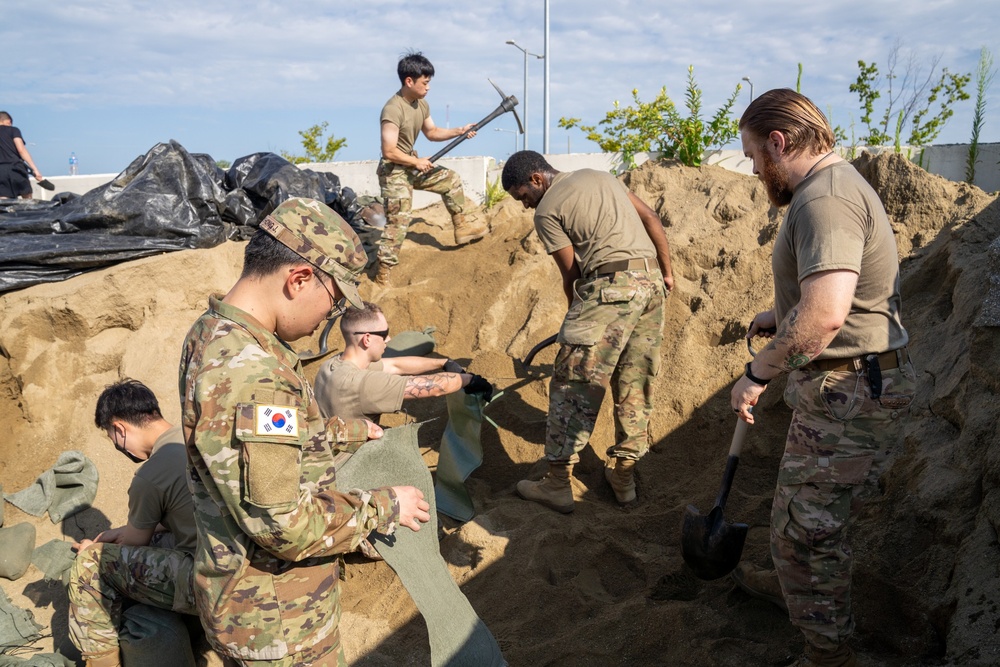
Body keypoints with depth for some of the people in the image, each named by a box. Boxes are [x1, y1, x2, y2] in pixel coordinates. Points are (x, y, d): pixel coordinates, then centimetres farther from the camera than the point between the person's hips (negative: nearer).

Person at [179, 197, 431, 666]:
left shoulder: (214, 333, -1)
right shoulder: (249, 375, -33)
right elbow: (285, 525, -30)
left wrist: (348, 432, 16)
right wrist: (383, 507, -17)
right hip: (277, 624, -9)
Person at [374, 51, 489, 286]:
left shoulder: (421, 104, 2)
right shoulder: (393, 110, -25)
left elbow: (432, 132, 18)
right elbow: (389, 152, -27)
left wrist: (459, 131, 4)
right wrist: (417, 162, -16)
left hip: (412, 164, 9)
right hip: (394, 171, -9)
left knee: (450, 179, 17)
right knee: (398, 222, -13)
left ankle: (463, 226, 31)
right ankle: (383, 274, -6)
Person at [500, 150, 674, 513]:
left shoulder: (547, 211, 0)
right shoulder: (598, 175, 21)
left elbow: (572, 275, 2)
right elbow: (652, 219, 17)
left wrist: (579, 316, 17)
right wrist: (666, 272, 21)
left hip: (611, 285, -8)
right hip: (652, 281, 8)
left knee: (573, 384, -1)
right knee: (636, 385, 13)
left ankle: (558, 483, 3)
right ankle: (624, 475, 21)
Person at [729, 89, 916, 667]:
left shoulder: (825, 198, -23)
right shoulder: (838, 183, 13)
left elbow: (825, 312, -36)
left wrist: (758, 373, -24)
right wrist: (781, 316, 21)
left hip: (848, 394, -11)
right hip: (856, 385, 11)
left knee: (809, 526, 3)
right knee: (803, 508, 28)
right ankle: (794, 585, 50)